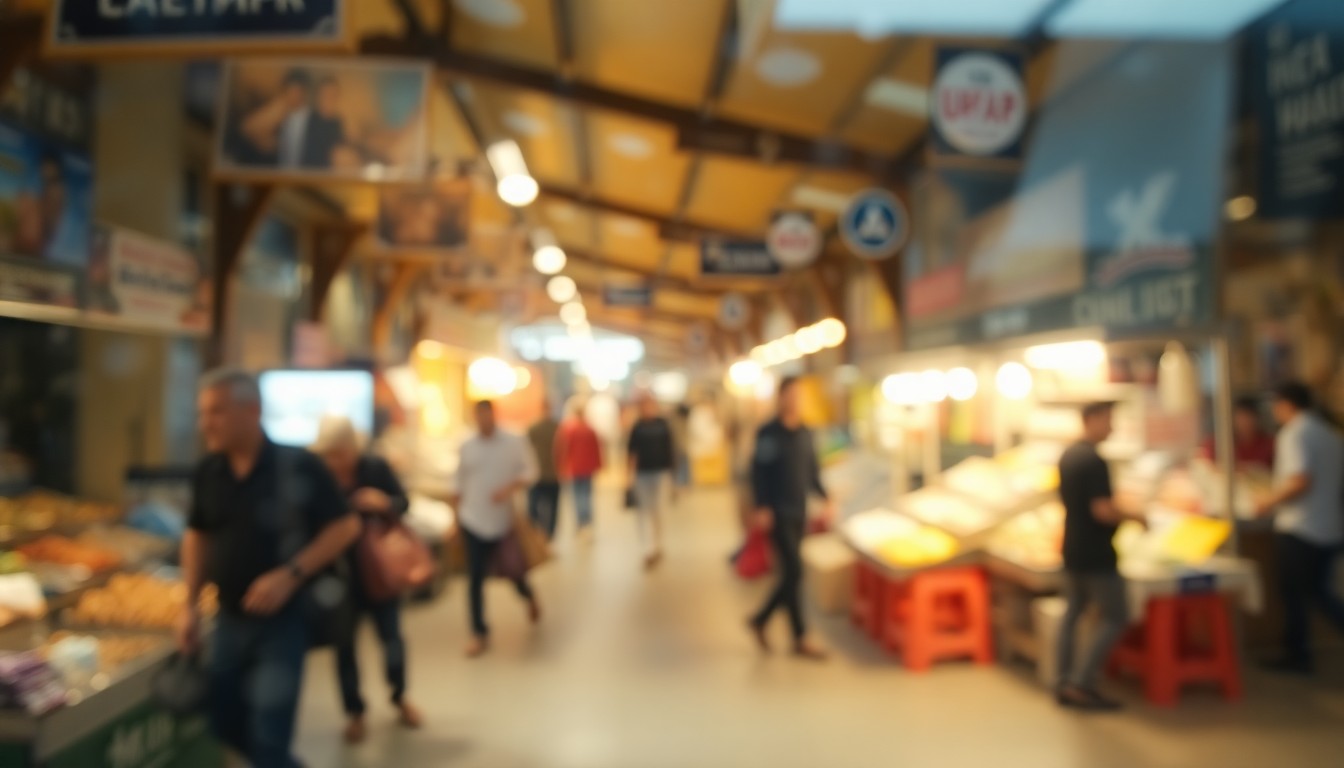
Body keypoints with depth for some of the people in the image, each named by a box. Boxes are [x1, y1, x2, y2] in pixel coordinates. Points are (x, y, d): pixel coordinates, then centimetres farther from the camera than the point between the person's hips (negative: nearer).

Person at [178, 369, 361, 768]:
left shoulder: (298, 465, -16)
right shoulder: (208, 471, 0)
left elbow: (345, 526, -13)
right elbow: (197, 536, 14)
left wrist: (291, 575, -22)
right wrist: (191, 605, 6)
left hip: (284, 618, -6)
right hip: (230, 619, 6)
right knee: (225, 724, 17)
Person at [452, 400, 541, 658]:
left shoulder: (515, 443, -4)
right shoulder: (467, 447, 3)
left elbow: (530, 471, -5)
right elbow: (460, 484, 11)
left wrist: (510, 487, -21)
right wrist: (456, 515, 12)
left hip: (505, 521, -1)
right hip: (473, 522, 1)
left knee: (514, 570, 11)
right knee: (475, 578, -1)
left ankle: (530, 596, 46)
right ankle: (480, 634, 11)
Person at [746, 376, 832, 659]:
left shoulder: (805, 433, 11)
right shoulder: (768, 433, -8)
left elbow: (813, 471, 16)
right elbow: (758, 472, -10)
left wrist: (826, 499, 7)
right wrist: (762, 507, -17)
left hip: (800, 512, 7)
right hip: (778, 512, -6)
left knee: (791, 573, 8)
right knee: (794, 571, -8)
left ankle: (760, 620, 25)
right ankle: (800, 639, 0)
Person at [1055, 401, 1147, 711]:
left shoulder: (1067, 456, 9)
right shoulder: (1094, 461, -20)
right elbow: (1102, 511, -24)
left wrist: (1119, 511, 19)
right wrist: (1134, 516, -8)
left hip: (1073, 549, 9)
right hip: (1096, 554, -9)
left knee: (1073, 612, 14)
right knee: (1116, 618, 1)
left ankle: (1065, 684, 18)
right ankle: (1083, 683, -1)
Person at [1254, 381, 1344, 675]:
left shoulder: (1295, 433, -14)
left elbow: (1301, 481, -25)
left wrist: (1269, 502, -13)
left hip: (1299, 529, -8)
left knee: (1294, 594, 4)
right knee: (1318, 590, 18)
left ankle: (1297, 656, 12)